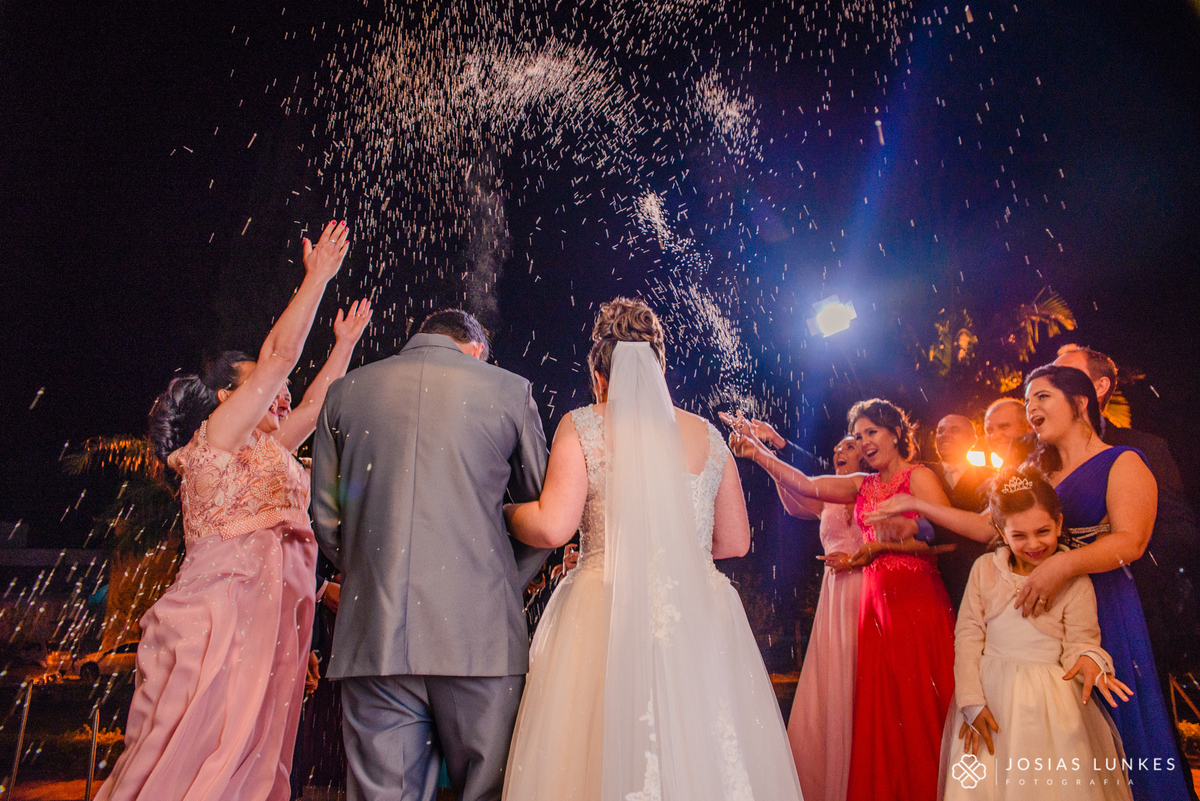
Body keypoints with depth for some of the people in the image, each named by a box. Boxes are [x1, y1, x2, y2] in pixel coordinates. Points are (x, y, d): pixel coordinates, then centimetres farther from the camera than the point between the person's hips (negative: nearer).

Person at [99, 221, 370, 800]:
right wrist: (318, 276, 1)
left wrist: (345, 343, 37)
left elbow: (316, 403, 32)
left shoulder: (263, 450, 21)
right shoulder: (216, 435, 0)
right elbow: (282, 355, -5)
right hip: (224, 615, -8)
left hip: (270, 617, 8)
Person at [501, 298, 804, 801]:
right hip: (699, 620, 3)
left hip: (609, 617, -3)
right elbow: (736, 542, 11)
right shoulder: (707, 435, 8)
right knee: (703, 758, 12)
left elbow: (552, 528, -10)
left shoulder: (582, 427, -2)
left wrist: (502, 511, 9)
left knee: (601, 760, 7)